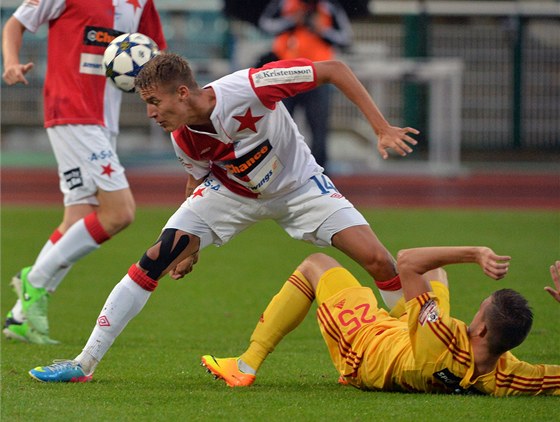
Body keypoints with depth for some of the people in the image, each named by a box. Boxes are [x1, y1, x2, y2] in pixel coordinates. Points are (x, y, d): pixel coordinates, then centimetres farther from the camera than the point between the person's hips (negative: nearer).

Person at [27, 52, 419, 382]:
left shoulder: (250, 87, -36)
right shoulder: (184, 140, -20)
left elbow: (335, 69, -29)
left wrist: (382, 127, -32)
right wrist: (192, 246, 1)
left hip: (298, 186, -2)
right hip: (229, 192, 2)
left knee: (378, 260, -17)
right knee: (156, 258, -14)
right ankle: (84, 364, -7)